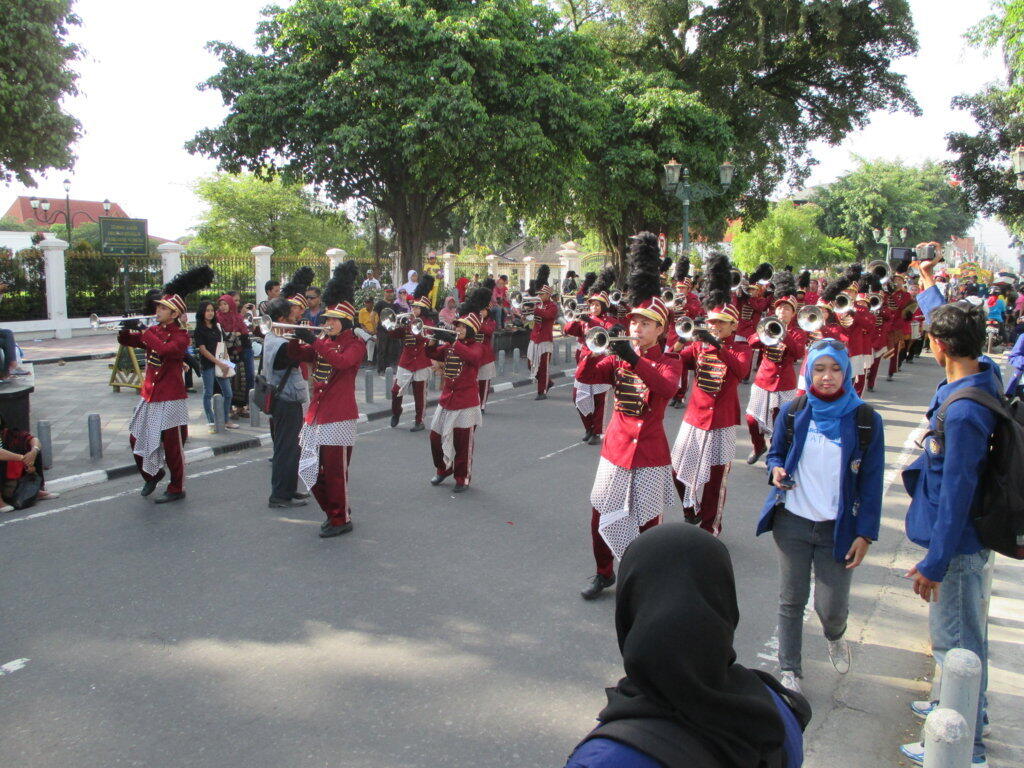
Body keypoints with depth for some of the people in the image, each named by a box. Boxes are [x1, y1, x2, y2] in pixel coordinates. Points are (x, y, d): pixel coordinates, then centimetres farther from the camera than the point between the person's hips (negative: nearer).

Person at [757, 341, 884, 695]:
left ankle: (835, 637, 39)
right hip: (792, 522, 1)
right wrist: (775, 470, -13)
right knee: (791, 600, 8)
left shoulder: (865, 419, -5)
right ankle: (789, 670, 26)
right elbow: (775, 452, 12)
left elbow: (871, 480, -1)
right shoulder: (792, 411, -1)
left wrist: (865, 533, -4)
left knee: (831, 607, 2)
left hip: (838, 529, -1)